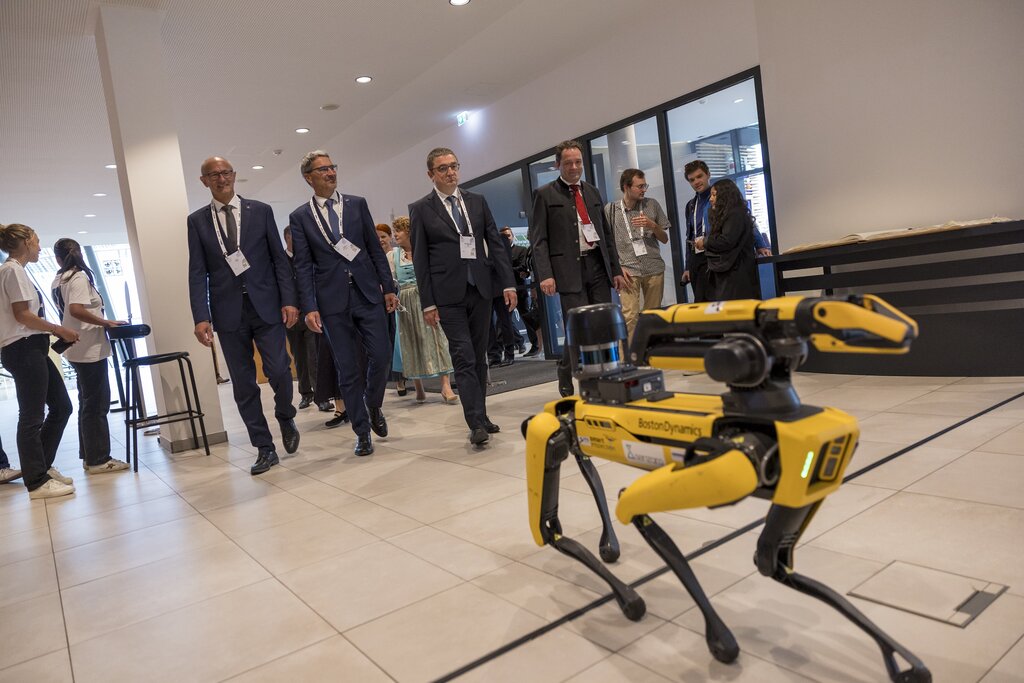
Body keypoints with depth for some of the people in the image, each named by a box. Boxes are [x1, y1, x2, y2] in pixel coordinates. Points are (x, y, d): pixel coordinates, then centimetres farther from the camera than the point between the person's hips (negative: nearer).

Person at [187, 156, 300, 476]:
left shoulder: (261, 210, 6)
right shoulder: (197, 221, 7)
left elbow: (279, 259, 4)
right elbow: (197, 273, 3)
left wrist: (289, 300, -5)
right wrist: (201, 317, -7)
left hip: (266, 306, -1)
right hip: (228, 312, 1)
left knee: (278, 371, -7)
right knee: (243, 384, 4)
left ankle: (286, 419, 24)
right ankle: (264, 449, 14)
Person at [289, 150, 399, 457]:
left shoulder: (357, 204, 8)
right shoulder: (300, 217, 4)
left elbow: (375, 248, 8)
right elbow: (303, 266, 0)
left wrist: (388, 287, 4)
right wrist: (310, 307, -8)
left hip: (368, 293, 2)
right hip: (332, 300, -1)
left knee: (381, 355, -4)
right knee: (348, 369, 2)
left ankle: (373, 406, 26)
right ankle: (362, 432, 14)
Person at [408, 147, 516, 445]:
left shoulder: (477, 201, 11)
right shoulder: (420, 209, 2)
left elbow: (496, 243, 10)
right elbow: (420, 259, -1)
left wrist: (508, 283, 0)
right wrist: (428, 302, -6)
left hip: (480, 288, 4)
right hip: (448, 294, -4)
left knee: (479, 356, 9)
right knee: (464, 358, -9)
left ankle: (480, 415, 19)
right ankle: (476, 423, -8)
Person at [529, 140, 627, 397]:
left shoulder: (592, 192, 18)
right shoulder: (546, 195, 2)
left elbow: (607, 233, 21)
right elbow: (538, 239, -3)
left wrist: (616, 269, 16)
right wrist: (545, 274, -14)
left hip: (598, 265, 5)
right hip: (569, 270, -5)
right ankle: (566, 381, 13)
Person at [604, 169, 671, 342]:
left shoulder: (652, 204, 9)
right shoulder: (611, 209, 4)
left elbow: (665, 239, 14)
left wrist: (652, 225, -6)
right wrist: (617, 268, -5)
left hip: (654, 269, 3)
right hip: (628, 270, -2)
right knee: (629, 316, -13)